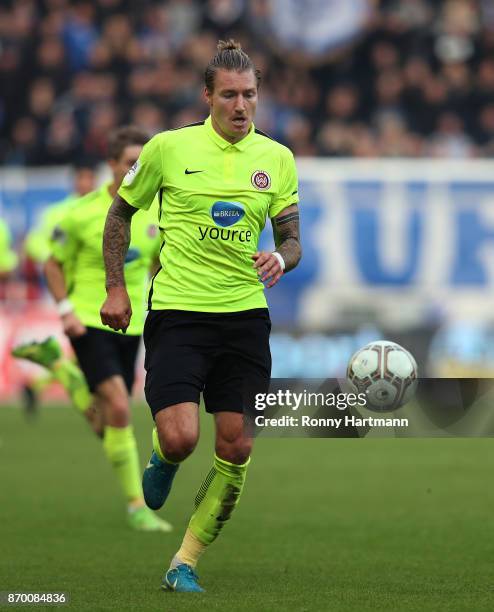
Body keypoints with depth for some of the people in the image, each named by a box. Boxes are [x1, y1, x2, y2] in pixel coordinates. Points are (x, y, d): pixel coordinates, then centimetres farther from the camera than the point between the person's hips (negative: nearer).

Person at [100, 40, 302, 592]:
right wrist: (115, 288, 4)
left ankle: (184, 564, 12)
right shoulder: (168, 148, -2)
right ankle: (163, 455, 21)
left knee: (236, 449, -2)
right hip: (177, 312, -3)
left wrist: (281, 258, -14)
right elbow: (121, 212, 10)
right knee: (180, 437, -19)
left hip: (245, 315, 3)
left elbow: (292, 239, 10)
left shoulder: (277, 158, 5)